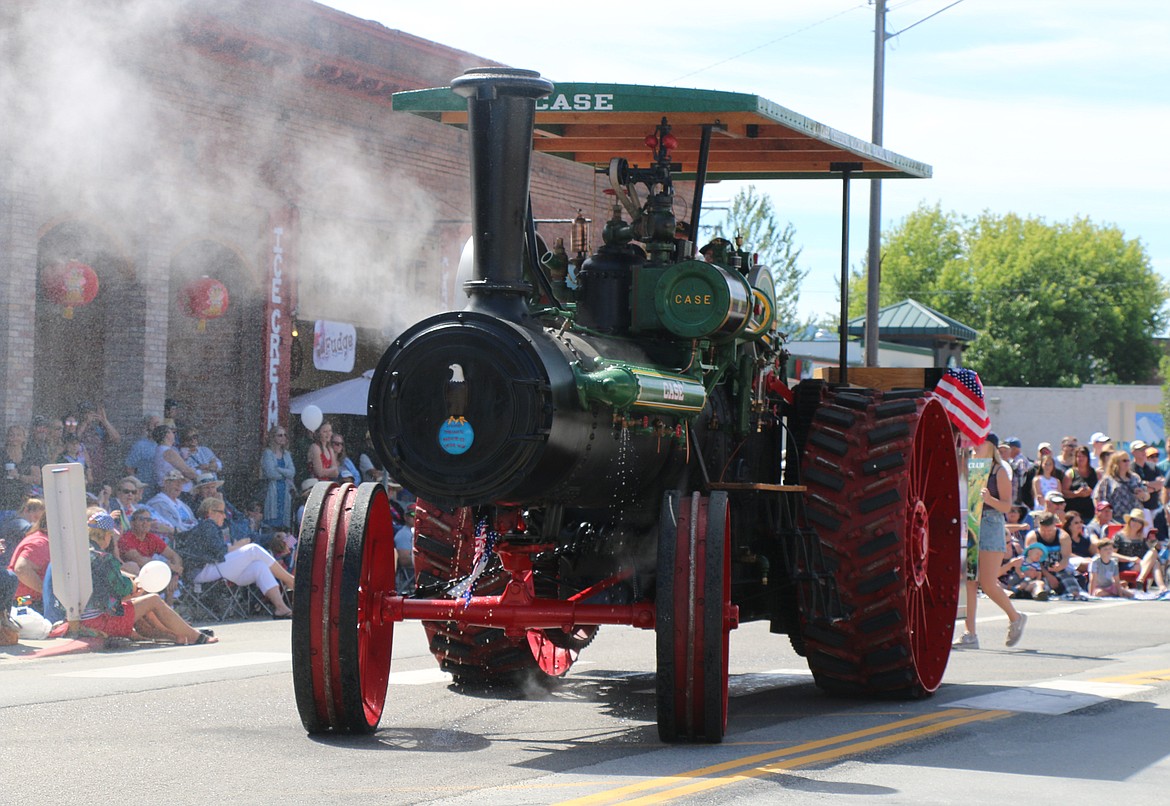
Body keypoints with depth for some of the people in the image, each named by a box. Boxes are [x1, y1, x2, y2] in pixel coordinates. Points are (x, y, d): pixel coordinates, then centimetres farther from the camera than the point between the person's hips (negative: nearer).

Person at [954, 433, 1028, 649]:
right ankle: (970, 634, -1)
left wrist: (989, 499, -25)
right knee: (969, 581, -2)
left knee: (988, 584, -8)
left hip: (991, 525, -6)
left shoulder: (999, 471, -2)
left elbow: (1007, 505, -8)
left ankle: (1016, 618, 16)